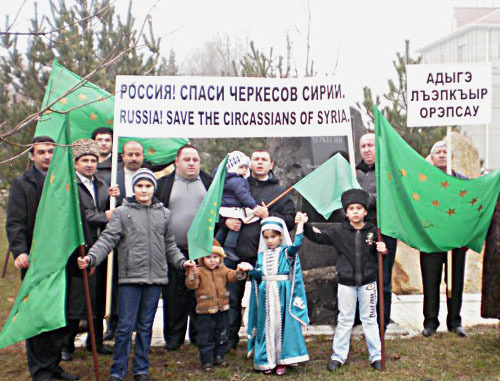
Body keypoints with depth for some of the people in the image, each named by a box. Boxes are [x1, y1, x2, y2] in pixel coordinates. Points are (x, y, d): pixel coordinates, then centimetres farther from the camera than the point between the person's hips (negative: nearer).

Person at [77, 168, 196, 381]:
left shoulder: (164, 214, 12)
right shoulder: (122, 213, 3)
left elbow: (170, 245, 19)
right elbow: (107, 239, -6)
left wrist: (181, 261, 4)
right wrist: (91, 258, -21)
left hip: (155, 277, 3)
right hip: (130, 277, -3)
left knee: (146, 326, 11)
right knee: (125, 326, -2)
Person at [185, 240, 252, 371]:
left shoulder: (223, 270, 7)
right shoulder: (199, 271, -7)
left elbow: (232, 276, -1)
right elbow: (191, 285, -16)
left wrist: (240, 271, -21)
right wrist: (191, 272, -31)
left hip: (222, 310, 5)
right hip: (205, 312, -4)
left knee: (222, 336, 15)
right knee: (205, 338, 1)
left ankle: (219, 357, 29)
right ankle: (207, 361, 11)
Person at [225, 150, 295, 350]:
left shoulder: (279, 192, 10)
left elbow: (289, 221, 3)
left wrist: (268, 216, -11)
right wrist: (225, 220, -5)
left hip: (264, 254, -1)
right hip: (235, 251, 1)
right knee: (231, 297, 6)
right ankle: (230, 338, 19)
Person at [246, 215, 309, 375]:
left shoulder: (286, 252, 0)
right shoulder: (261, 255, 12)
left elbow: (296, 245, -20)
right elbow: (258, 275, 11)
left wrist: (300, 224, -20)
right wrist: (249, 270, -7)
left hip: (282, 295, -3)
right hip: (266, 295, 3)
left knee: (282, 325, -1)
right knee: (267, 326, 6)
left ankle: (282, 361, 9)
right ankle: (268, 360, 15)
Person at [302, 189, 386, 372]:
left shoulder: (373, 231, -4)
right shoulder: (339, 232, -5)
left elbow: (380, 251, 7)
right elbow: (319, 237, -4)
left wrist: (382, 250, -16)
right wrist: (304, 226, -17)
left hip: (368, 282, 0)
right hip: (346, 283, 0)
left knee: (370, 319, 11)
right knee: (345, 320, 10)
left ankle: (376, 356, 22)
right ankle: (338, 356, 20)